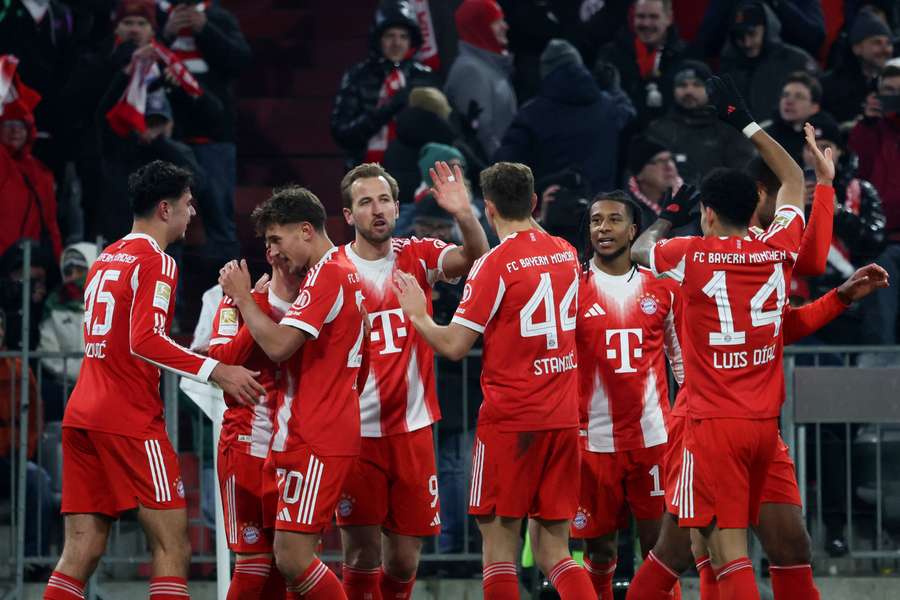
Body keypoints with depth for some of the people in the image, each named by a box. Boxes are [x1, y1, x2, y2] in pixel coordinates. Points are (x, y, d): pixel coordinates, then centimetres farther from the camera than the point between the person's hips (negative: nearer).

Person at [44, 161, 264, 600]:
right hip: (129, 419, -8)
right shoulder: (156, 262, -7)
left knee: (83, 550, 4)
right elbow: (144, 341, -20)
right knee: (172, 546, -7)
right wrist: (215, 371, -23)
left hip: (81, 414, 8)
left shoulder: (106, 259, 18)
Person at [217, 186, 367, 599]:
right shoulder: (345, 271, 19)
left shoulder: (327, 274, -13)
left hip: (317, 441, -11)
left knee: (292, 557, -14)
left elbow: (278, 345, -20)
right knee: (292, 557, 8)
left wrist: (243, 296, -8)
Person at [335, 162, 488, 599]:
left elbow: (474, 259, -15)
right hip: (357, 430, -2)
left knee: (404, 558, 7)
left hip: (411, 428, 2)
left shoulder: (417, 257, 4)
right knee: (362, 553, -6)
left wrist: (464, 216, -32)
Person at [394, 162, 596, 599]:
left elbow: (454, 346, -10)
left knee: (499, 538, 2)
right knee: (552, 549, 9)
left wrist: (415, 314, 8)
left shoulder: (495, 264, -11)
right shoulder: (566, 254, 8)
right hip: (563, 417, 6)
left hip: (509, 419, -6)